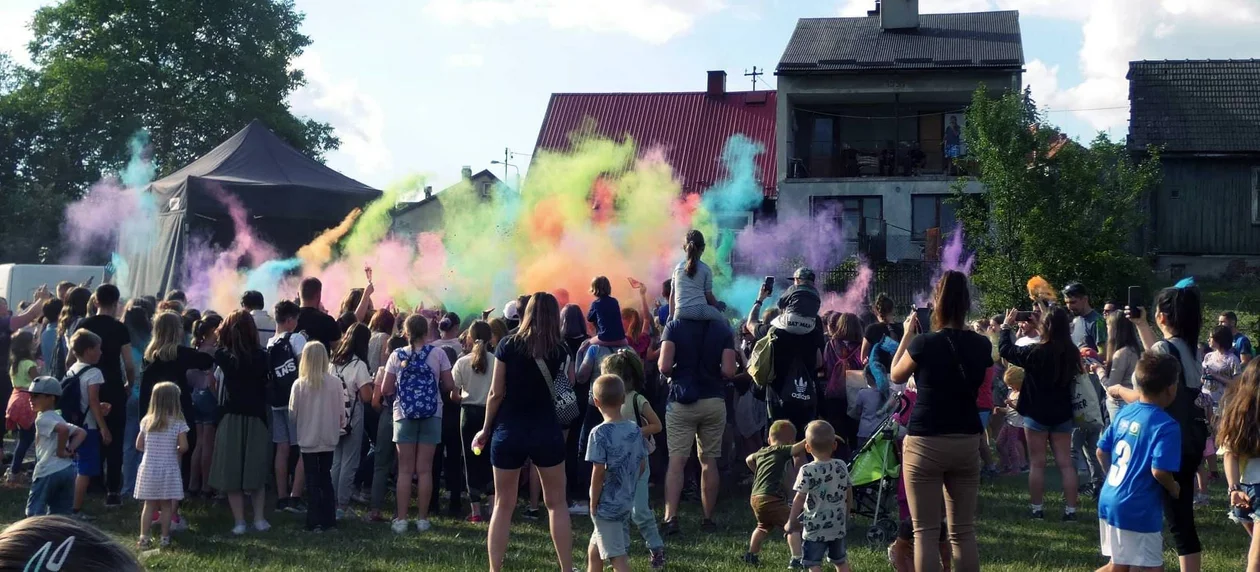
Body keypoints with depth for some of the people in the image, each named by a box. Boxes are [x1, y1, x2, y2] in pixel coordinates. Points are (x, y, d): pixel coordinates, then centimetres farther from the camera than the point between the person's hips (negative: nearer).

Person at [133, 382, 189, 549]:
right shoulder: (178, 423, -8)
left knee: (149, 505, 9)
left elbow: (139, 445, 6)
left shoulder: (147, 421, 1)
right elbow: (183, 446, -13)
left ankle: (144, 538, 8)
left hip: (149, 468, 2)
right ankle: (165, 538, 10)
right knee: (167, 505, 7)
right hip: (169, 470, -2)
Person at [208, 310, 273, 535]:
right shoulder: (261, 357, -8)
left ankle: (239, 522, 4)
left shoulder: (223, 356, -9)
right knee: (256, 470, 14)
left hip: (231, 418, -1)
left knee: (232, 472, 5)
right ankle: (260, 519, 12)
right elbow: (266, 384, 4)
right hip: (257, 418, 1)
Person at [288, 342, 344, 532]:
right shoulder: (335, 383, -9)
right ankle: (329, 520, 16)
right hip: (329, 439, 2)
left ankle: (315, 522, 4)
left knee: (312, 481, 7)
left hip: (308, 439, -2)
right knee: (326, 478, 16)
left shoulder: (299, 385, -13)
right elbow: (341, 413, -5)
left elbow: (292, 414, -7)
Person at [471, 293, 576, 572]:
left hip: (508, 432, 0)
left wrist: (486, 429, 6)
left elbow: (496, 393, -4)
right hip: (546, 432, 0)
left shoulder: (508, 345, -5)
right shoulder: (559, 349, -1)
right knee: (557, 503, 11)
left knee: (503, 504, 9)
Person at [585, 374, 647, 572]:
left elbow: (598, 472, -18)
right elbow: (642, 466, 7)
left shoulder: (600, 433, -17)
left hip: (607, 505, -7)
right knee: (594, 551, 21)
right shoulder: (635, 429, 2)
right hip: (627, 503, 7)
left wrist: (593, 504, -8)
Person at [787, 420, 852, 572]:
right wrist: (846, 514, 27)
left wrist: (791, 522, -3)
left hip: (815, 528, -6)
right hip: (838, 526, 6)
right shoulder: (842, 466, 1)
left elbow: (799, 499, -14)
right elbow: (848, 493, 11)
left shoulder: (808, 471, -16)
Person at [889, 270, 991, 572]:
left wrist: (908, 335, 13)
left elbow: (896, 376, 7)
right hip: (967, 442, 4)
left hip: (925, 443, -4)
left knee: (926, 532, 0)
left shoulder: (923, 343, -12)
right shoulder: (981, 345, 1)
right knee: (964, 531, 10)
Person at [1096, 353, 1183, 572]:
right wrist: (1174, 489, -2)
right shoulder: (1167, 426, -16)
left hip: (1109, 501, 8)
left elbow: (1101, 452, 13)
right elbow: (1159, 471, -22)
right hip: (1138, 509, -8)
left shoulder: (1124, 413, 7)